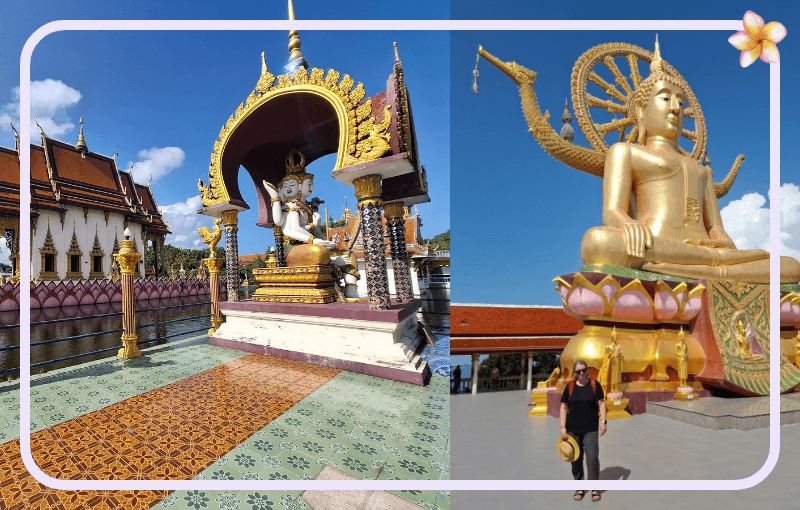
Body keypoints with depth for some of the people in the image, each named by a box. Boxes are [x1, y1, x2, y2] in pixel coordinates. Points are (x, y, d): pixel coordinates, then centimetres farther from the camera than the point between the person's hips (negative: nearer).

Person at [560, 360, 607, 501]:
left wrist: (603, 422, -6)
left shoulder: (594, 385, 0)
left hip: (590, 428, -1)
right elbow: (564, 407, 2)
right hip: (573, 429, 1)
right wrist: (563, 427, -2)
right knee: (576, 459, 7)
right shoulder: (570, 387, 0)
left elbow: (601, 404, 3)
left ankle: (595, 488, 17)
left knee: (592, 458, -2)